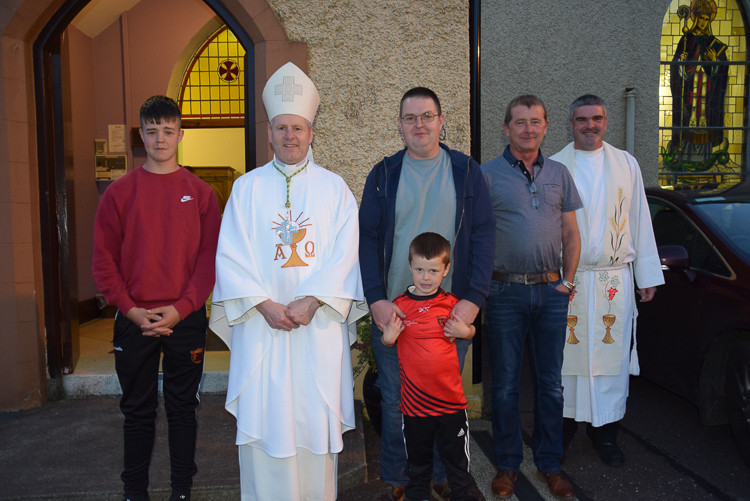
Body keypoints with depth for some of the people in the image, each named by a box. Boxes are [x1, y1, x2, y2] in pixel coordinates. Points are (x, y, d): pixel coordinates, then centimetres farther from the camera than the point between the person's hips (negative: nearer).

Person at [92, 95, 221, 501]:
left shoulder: (200, 193, 3)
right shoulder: (120, 191, 3)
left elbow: (210, 257, -2)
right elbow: (103, 258, 1)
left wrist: (180, 308, -11)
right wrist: (131, 310, -9)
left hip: (187, 319, 0)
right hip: (134, 321, 0)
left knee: (183, 407, 10)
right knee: (137, 410, 11)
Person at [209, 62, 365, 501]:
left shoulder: (334, 188, 6)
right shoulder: (247, 188, 7)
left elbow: (344, 254, -2)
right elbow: (230, 256, 1)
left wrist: (310, 302, -13)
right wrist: (265, 304, -11)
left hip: (319, 325, 0)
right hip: (261, 323, 1)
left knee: (315, 419, 6)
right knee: (263, 418, 4)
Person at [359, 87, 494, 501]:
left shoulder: (467, 172, 4)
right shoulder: (383, 175, 5)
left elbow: (483, 235, -1)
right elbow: (366, 238, 1)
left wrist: (474, 298, -12)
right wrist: (375, 299, -11)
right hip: (393, 310, 0)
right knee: (395, 400, 10)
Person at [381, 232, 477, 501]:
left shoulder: (451, 303, -3)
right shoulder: (399, 305, -5)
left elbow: (469, 331, 12)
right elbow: (387, 342, 6)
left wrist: (465, 331, -11)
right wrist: (388, 337, -17)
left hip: (450, 395, 0)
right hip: (414, 396, 0)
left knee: (456, 451, 14)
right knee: (418, 453, 18)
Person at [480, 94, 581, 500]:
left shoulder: (559, 174, 11)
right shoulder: (487, 174, -1)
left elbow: (571, 234, 14)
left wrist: (566, 281, 5)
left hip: (551, 291, 3)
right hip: (505, 291, -3)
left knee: (550, 383, 11)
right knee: (505, 384, 6)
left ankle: (549, 463, 27)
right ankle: (507, 463, 22)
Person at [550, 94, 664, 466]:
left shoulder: (626, 164, 10)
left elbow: (640, 220, 11)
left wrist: (648, 274, 8)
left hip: (615, 279, 2)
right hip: (566, 279, -1)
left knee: (612, 353, 4)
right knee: (567, 352, 4)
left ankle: (605, 429, 18)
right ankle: (566, 421, 21)